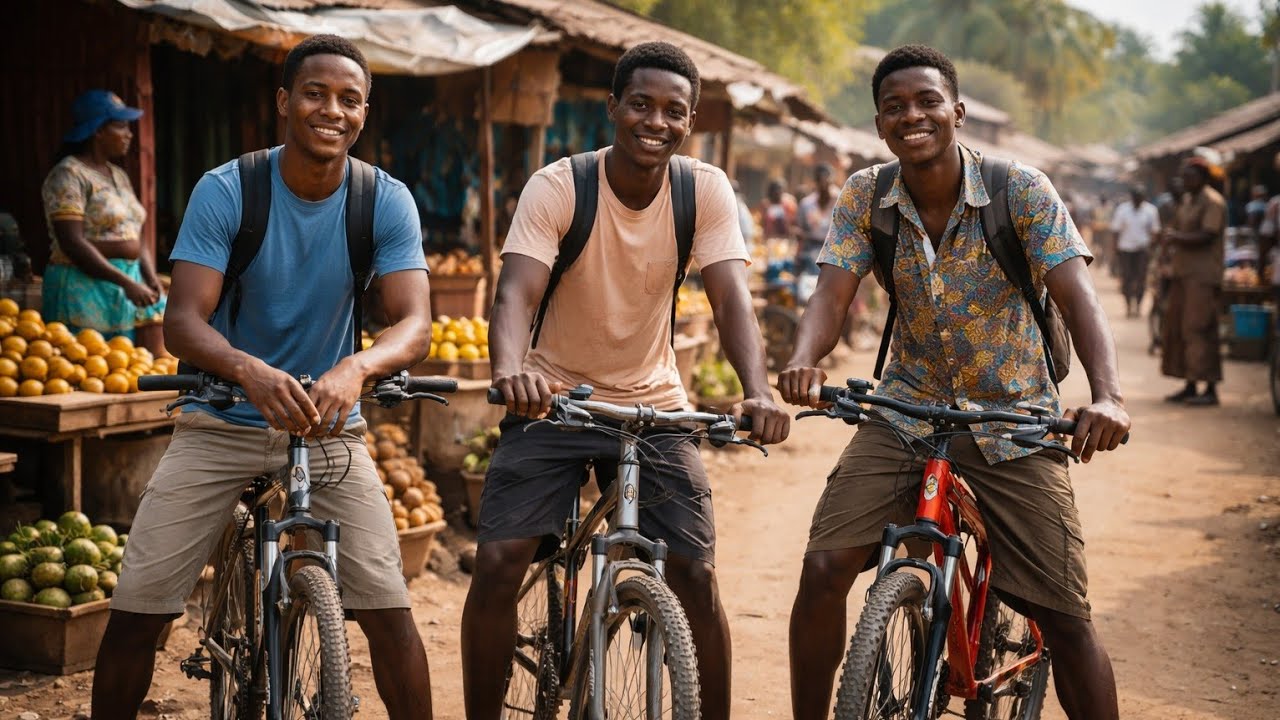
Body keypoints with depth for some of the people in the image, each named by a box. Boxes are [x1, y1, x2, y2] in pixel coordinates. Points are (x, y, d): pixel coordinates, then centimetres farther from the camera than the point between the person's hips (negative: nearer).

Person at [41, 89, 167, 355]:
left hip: (131, 279, 8)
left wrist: (150, 277, 1)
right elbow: (72, 244, -17)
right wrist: (125, 282, -20)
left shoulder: (119, 175, 17)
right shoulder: (68, 175, -8)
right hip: (86, 285, -8)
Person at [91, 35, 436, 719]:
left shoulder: (387, 201, -9)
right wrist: (250, 371, -41)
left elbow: (414, 323, -17)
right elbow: (182, 320, -20)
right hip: (221, 423, 0)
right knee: (133, 611, -5)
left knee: (389, 608, -10)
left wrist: (356, 368, -40)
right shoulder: (224, 191, -12)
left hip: (328, 425, 1)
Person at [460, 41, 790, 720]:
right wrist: (509, 369, -51)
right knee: (496, 563, -11)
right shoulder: (558, 187, -16)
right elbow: (515, 290, -29)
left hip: (653, 407, 2)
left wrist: (757, 389, -40)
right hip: (552, 400, -1)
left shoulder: (705, 190, -10)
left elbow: (731, 297, -20)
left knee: (697, 574, -5)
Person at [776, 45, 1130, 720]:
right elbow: (832, 292, -14)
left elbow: (1077, 294, -22)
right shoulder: (865, 196, -4)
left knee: (1065, 616, -7)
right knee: (823, 570, -13)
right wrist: (803, 360, -38)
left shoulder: (1021, 190, -13)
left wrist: (1107, 397, -40)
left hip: (1012, 421, -2)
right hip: (906, 411, 2)